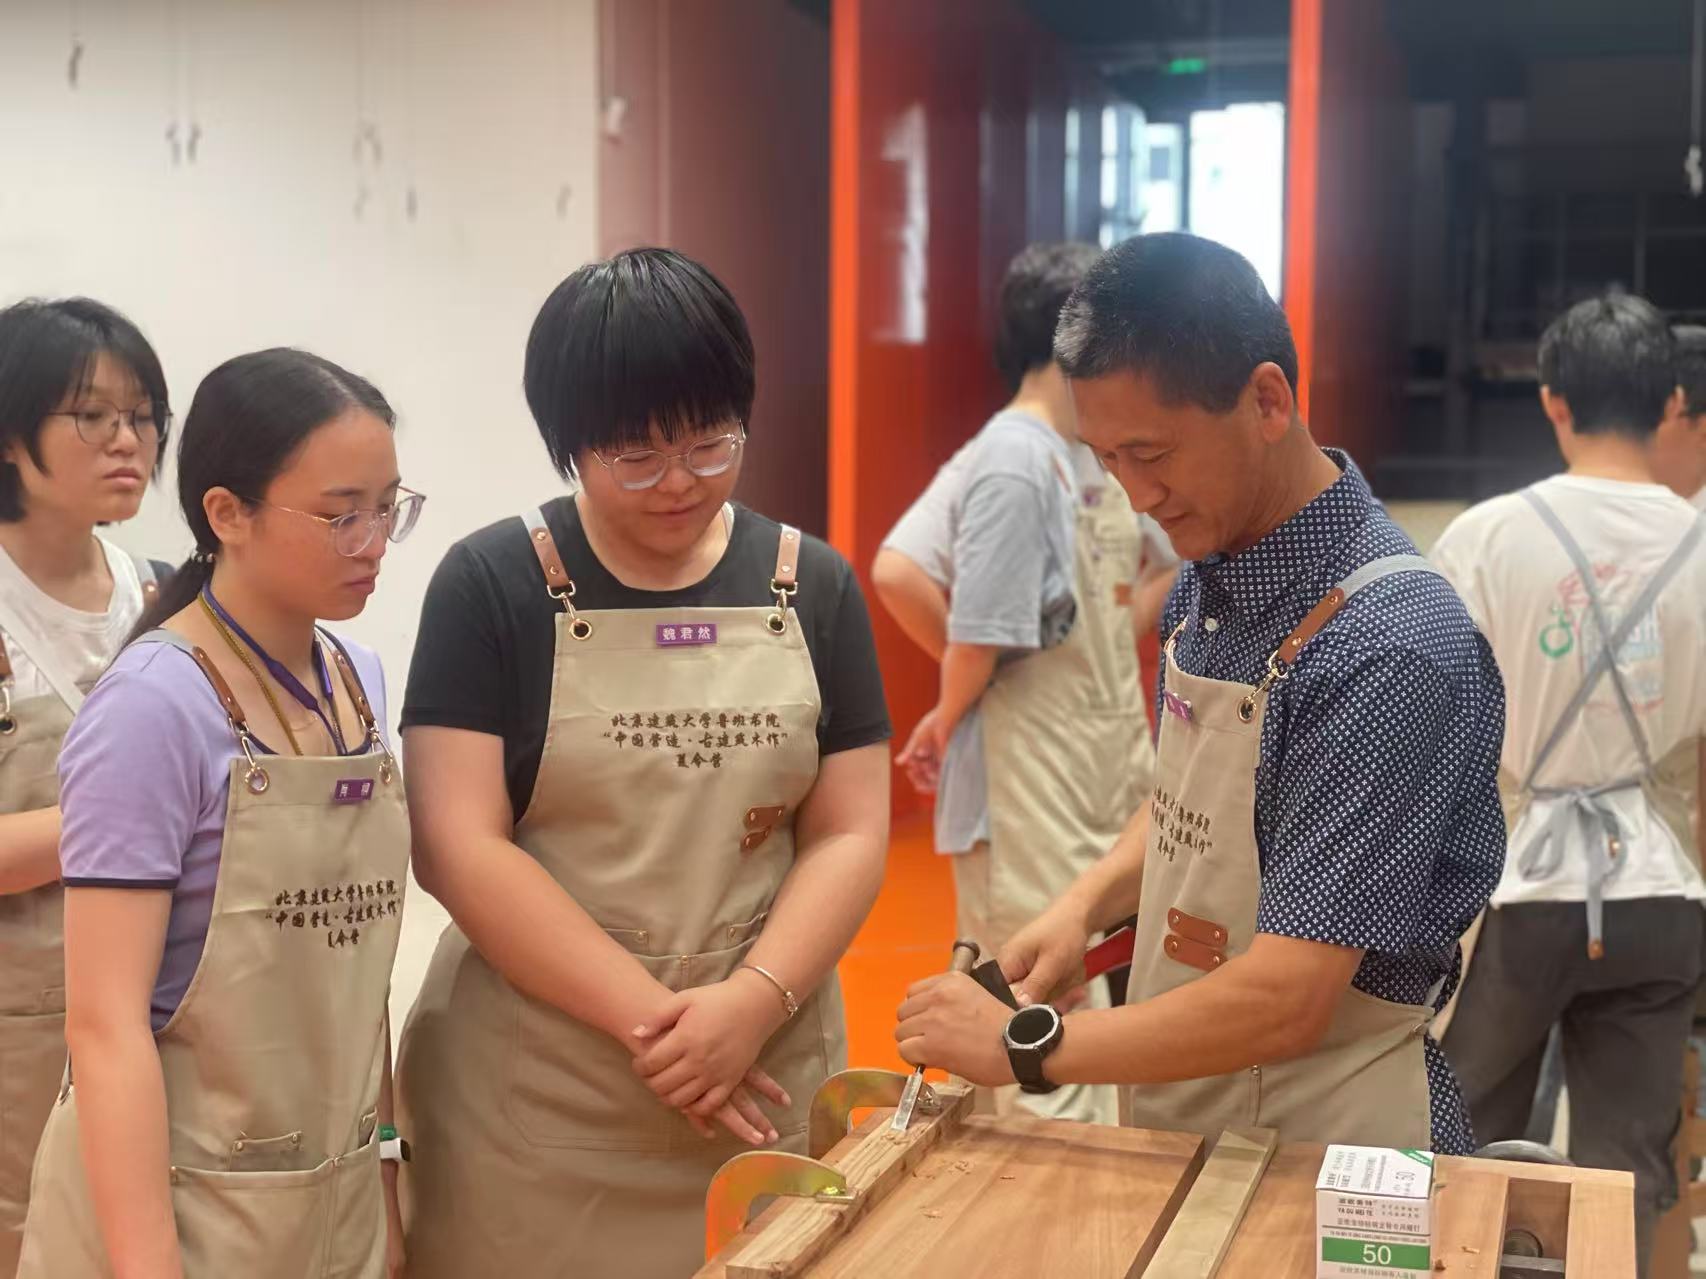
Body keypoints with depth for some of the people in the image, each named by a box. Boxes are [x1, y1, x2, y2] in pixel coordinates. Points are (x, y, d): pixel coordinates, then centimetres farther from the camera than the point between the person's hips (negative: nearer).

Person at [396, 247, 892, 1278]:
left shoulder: (814, 588, 5)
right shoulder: (493, 587, -4)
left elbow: (850, 833, 2)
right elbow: (458, 846, -11)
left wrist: (754, 1002, -15)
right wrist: (650, 1019, -16)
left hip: (763, 1067, 3)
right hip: (532, 1086, -2)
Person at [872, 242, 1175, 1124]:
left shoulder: (1102, 457, 9)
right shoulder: (1014, 463, -18)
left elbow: (1166, 563, 24)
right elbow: (980, 642, -20)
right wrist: (950, 719, -3)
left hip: (1106, 780, 9)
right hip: (1029, 794, -9)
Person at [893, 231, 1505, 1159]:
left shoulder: (1390, 651, -27)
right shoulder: (1211, 574, -1)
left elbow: (1284, 1001, -27)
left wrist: (1027, 1046, -20)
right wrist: (1088, 904, -2)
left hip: (1323, 1142, -7)